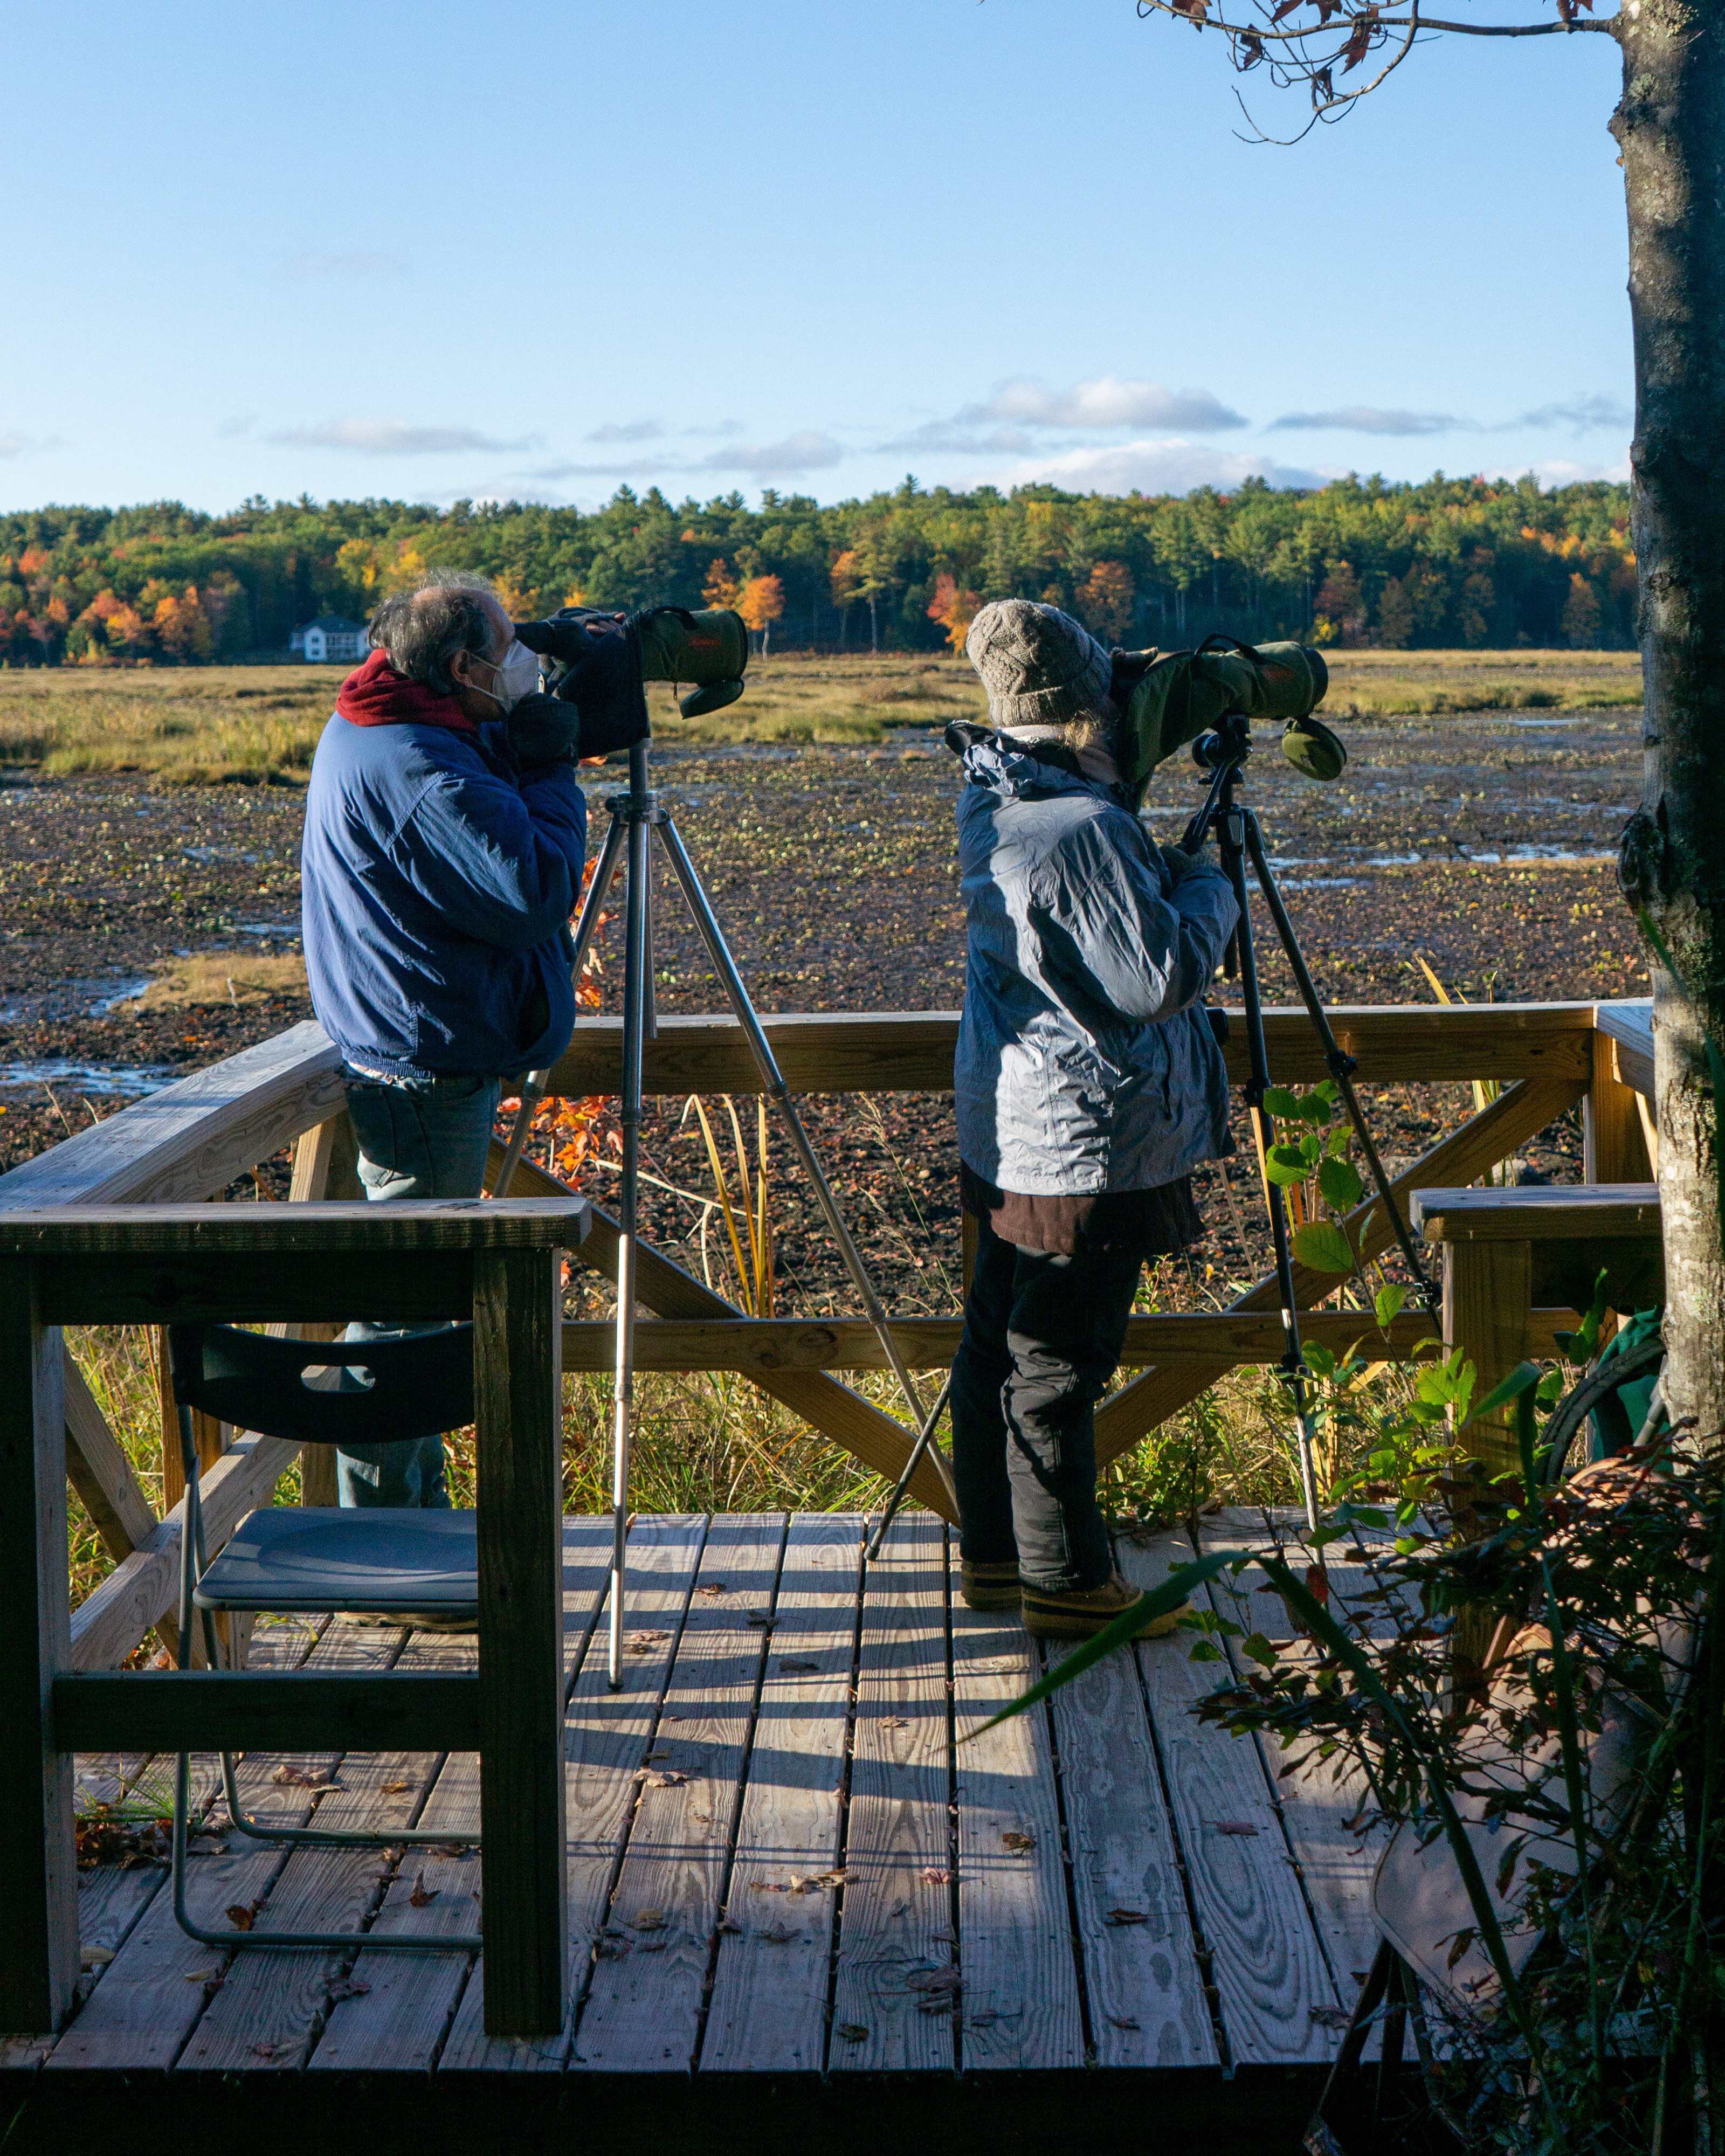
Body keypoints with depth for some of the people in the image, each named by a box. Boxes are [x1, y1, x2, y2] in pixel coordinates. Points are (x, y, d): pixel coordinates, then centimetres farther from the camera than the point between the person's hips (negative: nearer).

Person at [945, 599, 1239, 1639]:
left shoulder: (993, 802, 7)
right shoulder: (1083, 829, -22)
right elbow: (1163, 976, -20)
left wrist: (1167, 871, 14)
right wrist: (1212, 886, -5)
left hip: (1013, 1139, 10)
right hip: (1089, 1151, -10)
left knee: (1000, 1346, 16)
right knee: (1057, 1368, -1)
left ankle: (995, 1553, 27)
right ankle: (1066, 1582, 9)